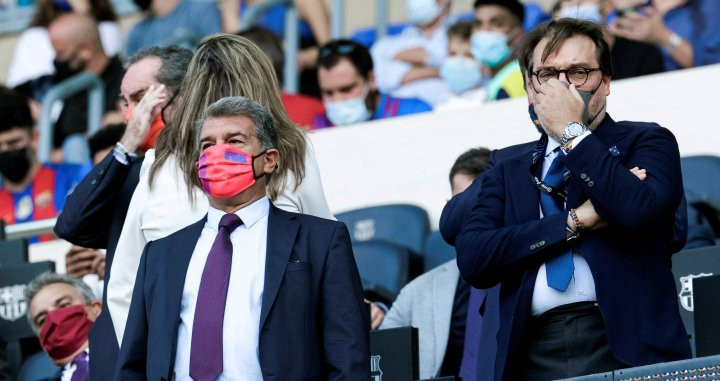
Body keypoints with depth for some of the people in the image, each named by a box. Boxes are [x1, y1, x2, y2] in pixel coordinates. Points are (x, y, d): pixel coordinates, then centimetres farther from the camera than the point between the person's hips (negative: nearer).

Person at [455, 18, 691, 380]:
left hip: (626, 350, -2)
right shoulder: (508, 172, 18)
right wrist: (576, 221, -4)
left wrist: (573, 132, -1)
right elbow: (472, 259, 2)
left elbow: (639, 210, -10)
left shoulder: (646, 142, 11)